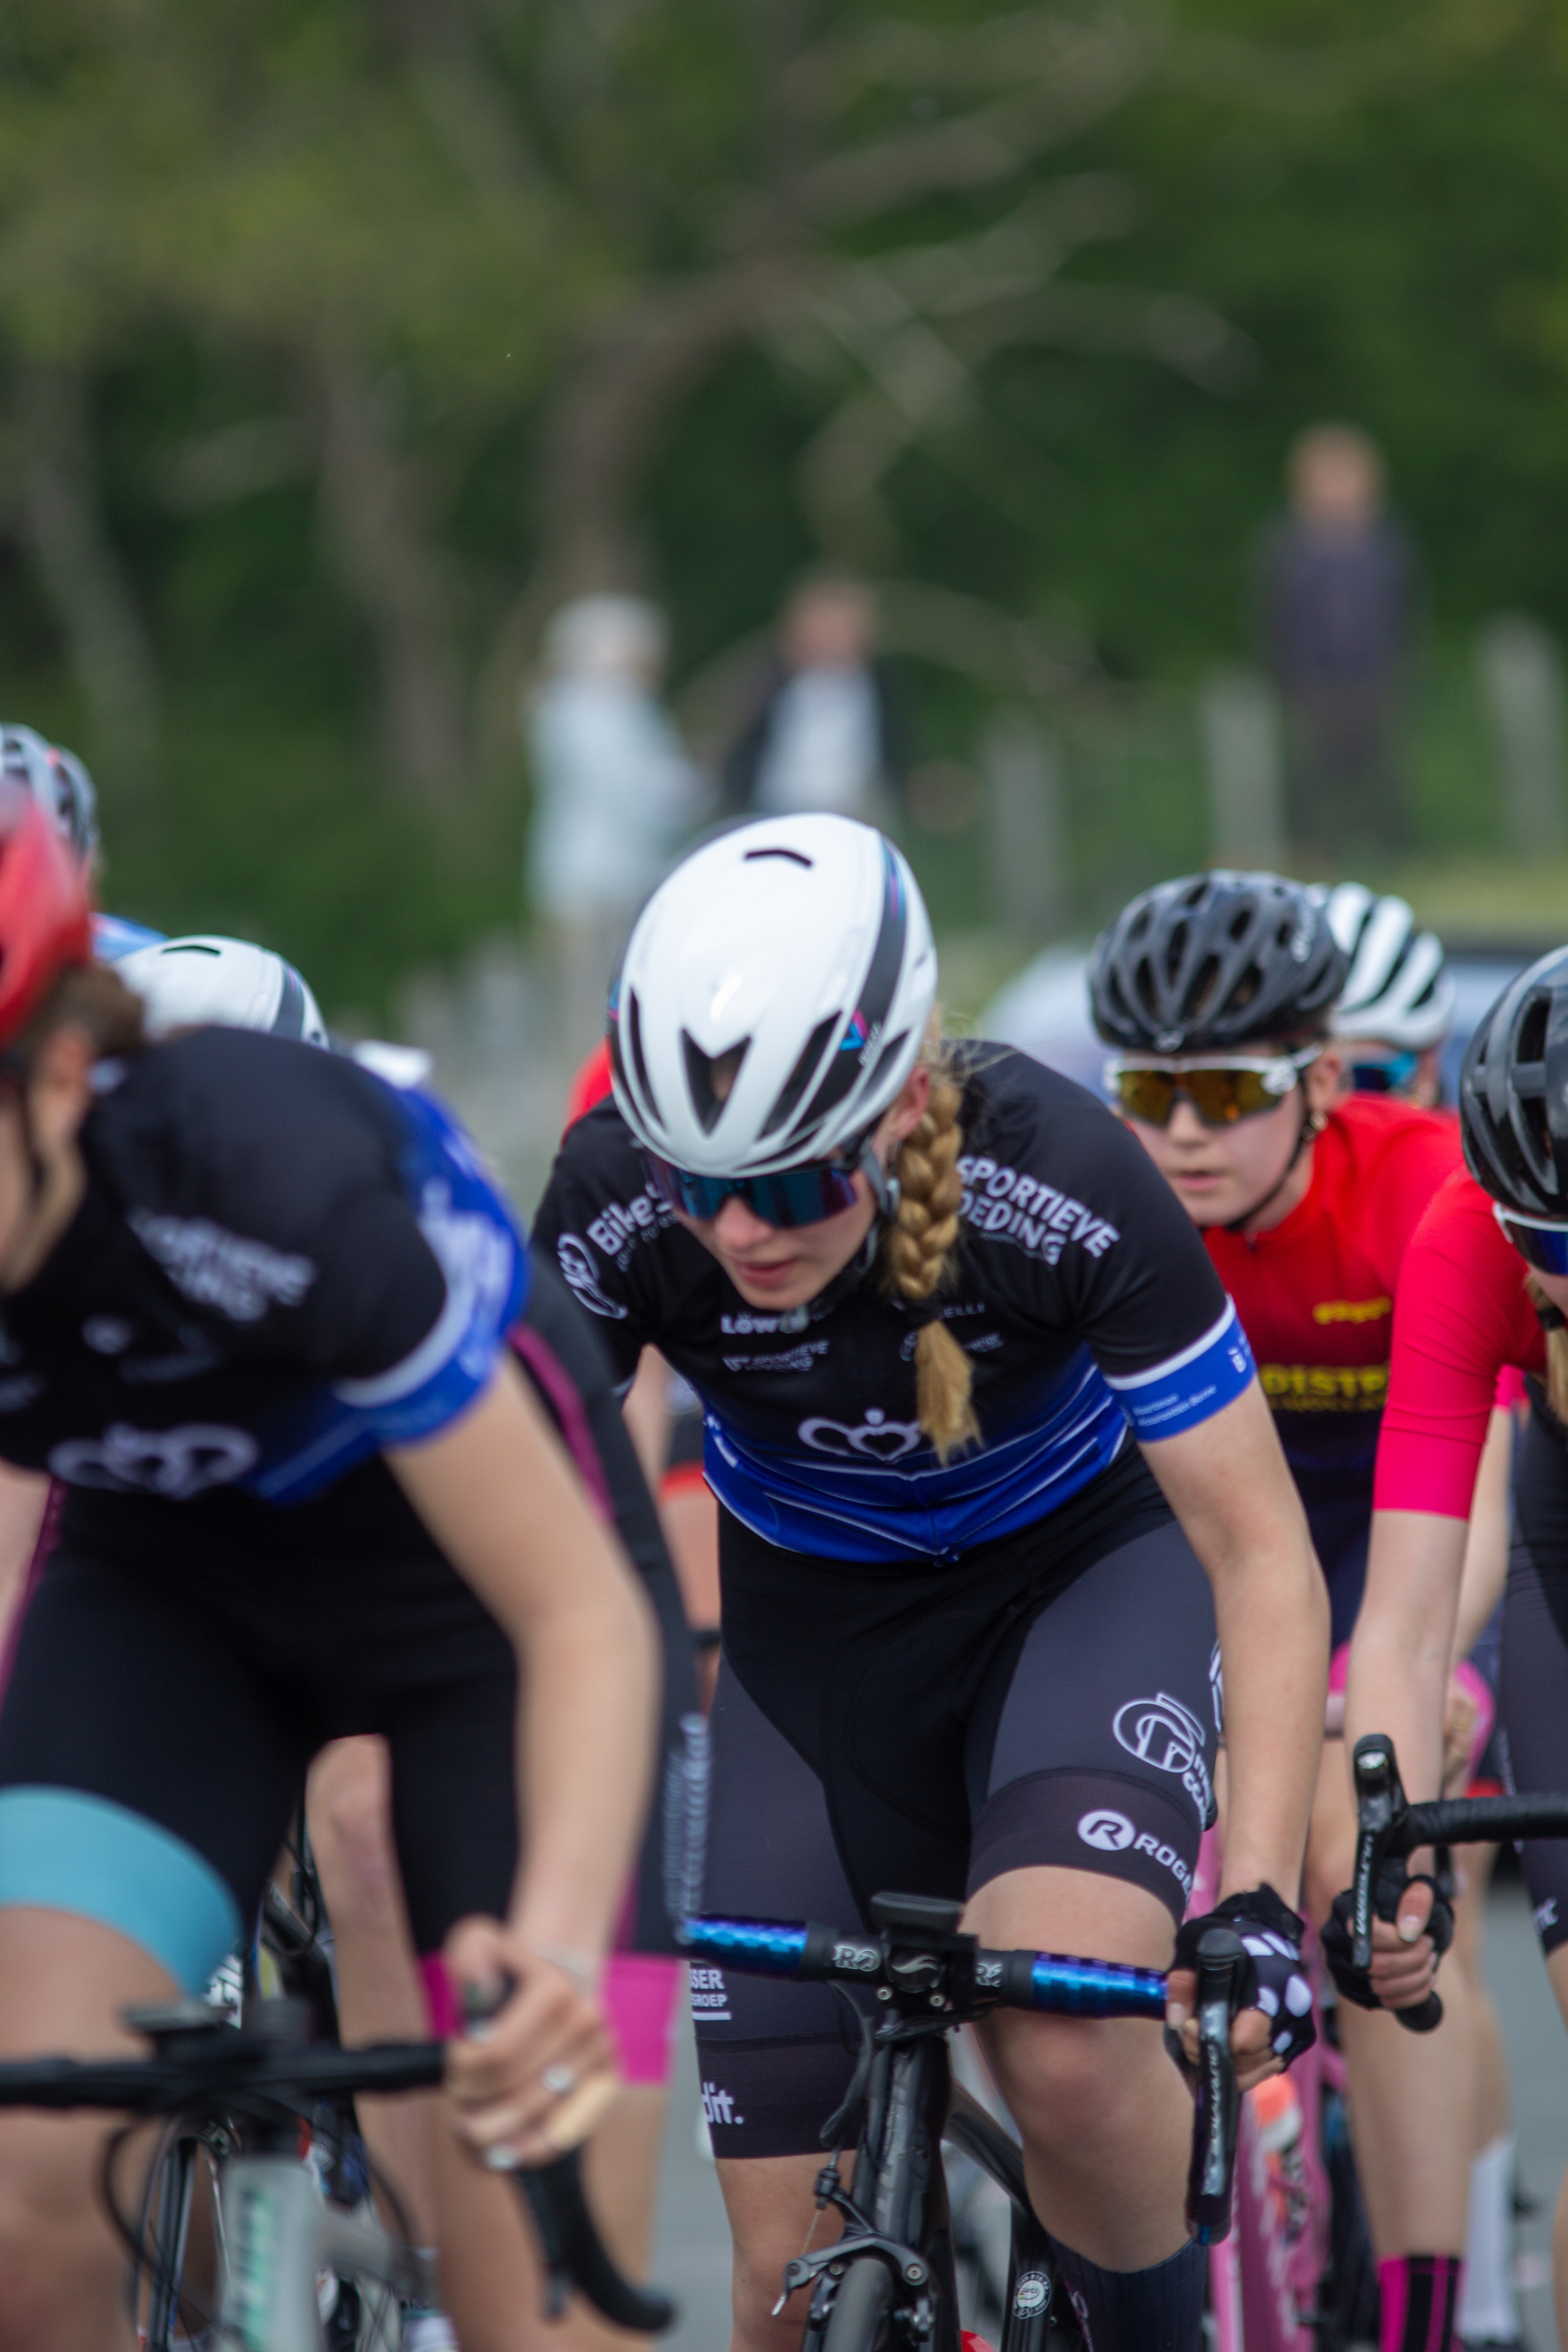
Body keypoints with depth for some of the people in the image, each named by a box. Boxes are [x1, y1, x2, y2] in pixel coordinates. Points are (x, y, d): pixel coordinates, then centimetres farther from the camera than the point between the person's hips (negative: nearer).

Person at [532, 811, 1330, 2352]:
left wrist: (1259, 1896, -33)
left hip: (1081, 1577, -2)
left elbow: (1262, 1551, -24)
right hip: (813, 1622, 2)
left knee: (1060, 2047, -32)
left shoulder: (1055, 1182, -32)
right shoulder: (618, 1209, -27)